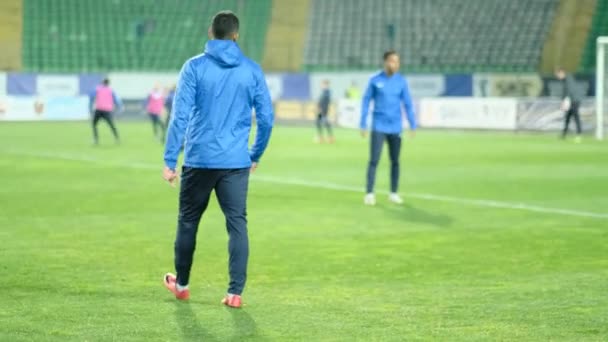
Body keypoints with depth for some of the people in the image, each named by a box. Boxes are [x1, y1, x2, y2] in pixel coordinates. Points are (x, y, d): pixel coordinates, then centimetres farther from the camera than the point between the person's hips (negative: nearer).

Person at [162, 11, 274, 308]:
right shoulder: (252, 71, 2)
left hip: (199, 160, -1)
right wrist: (256, 156, 18)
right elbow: (266, 118, 4)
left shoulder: (195, 67, -4)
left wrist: (169, 160, -7)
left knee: (188, 222, 15)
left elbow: (180, 116, -9)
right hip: (236, 162, 1)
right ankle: (235, 292, -1)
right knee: (237, 224, 4)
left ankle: (181, 284, 29)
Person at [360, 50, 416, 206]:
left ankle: (394, 193, 15)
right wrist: (363, 125, 0)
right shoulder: (375, 80, -1)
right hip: (378, 127, -2)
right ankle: (369, 193, -3)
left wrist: (413, 126, -2)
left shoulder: (401, 81, 3)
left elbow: (408, 104, 3)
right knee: (374, 160, -7)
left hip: (395, 128, 2)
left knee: (395, 161, 6)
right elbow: (366, 102, 3)